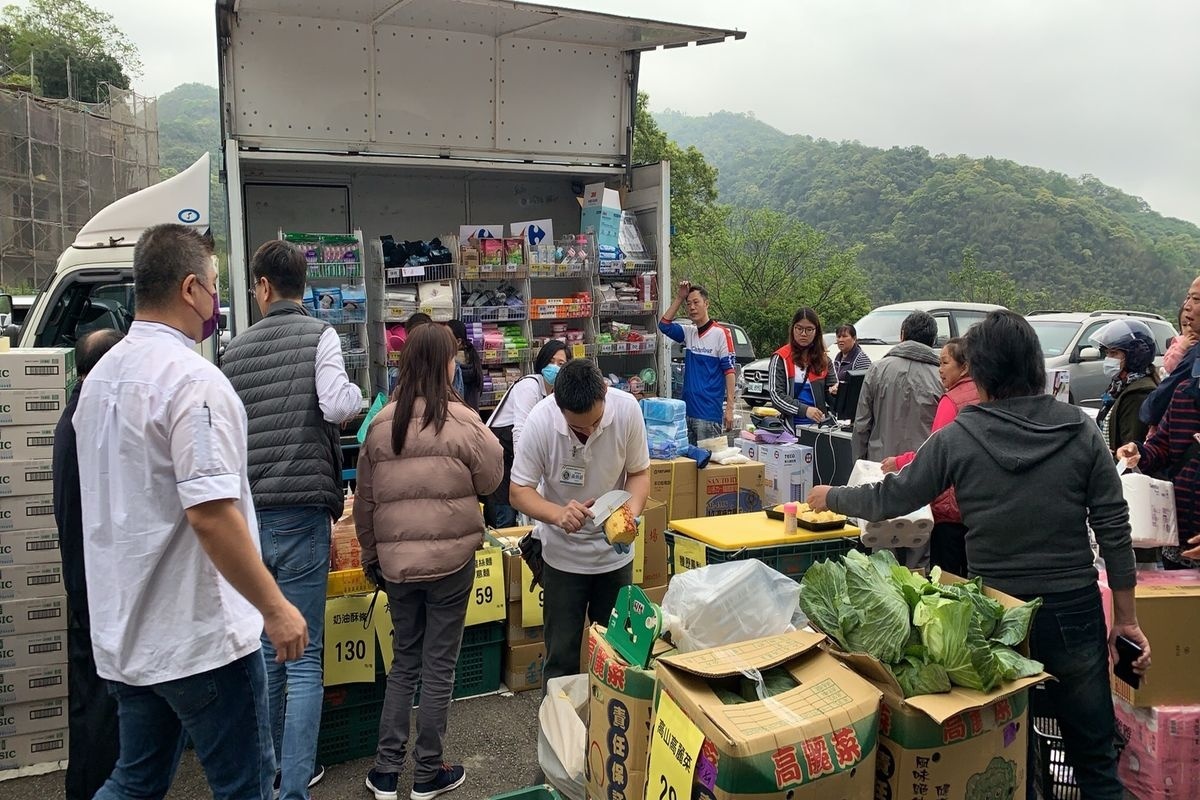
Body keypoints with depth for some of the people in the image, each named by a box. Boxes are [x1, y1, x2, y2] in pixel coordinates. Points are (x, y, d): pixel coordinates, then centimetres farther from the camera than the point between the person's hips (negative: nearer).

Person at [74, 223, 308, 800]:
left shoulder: (101, 376, 9)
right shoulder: (193, 380, -20)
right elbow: (211, 514, -26)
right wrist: (275, 608, -18)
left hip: (123, 632, 9)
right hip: (198, 638, -9)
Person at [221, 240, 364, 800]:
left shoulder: (234, 349, 8)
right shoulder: (319, 335, -4)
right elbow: (337, 407, -19)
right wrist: (356, 393, 2)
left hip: (247, 516, 4)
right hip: (301, 515, -4)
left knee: (264, 651, 17)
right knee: (304, 659, 2)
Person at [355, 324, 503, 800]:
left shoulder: (380, 425, -1)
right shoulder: (462, 422, -12)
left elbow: (364, 501, 6)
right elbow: (491, 480, 1)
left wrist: (372, 556, 18)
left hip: (396, 560, 4)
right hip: (451, 557, -3)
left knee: (404, 663, 18)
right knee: (439, 667, 9)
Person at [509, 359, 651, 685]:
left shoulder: (627, 409, -21)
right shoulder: (541, 420, -25)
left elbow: (639, 472, -6)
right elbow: (519, 491, -16)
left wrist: (632, 513, -26)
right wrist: (558, 514, -35)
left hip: (616, 551, 2)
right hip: (563, 555, -2)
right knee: (562, 656, 8)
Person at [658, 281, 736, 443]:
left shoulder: (720, 333, -9)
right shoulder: (688, 332, 10)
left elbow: (729, 370, -11)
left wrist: (730, 407, -15)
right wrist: (679, 298, 4)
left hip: (710, 413, -6)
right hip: (687, 409, 7)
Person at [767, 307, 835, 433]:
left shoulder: (823, 359, 12)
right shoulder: (780, 358, -1)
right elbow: (776, 395, -9)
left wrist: (835, 392, -13)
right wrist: (804, 410, -22)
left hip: (817, 424, 3)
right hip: (790, 425, -3)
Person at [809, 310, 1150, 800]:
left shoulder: (958, 438, -10)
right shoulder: (1081, 432, -5)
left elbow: (888, 501, -2)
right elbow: (1114, 531, -4)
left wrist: (831, 497, 16)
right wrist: (1126, 618, 5)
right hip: (1074, 611, 1)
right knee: (1095, 757, 15)